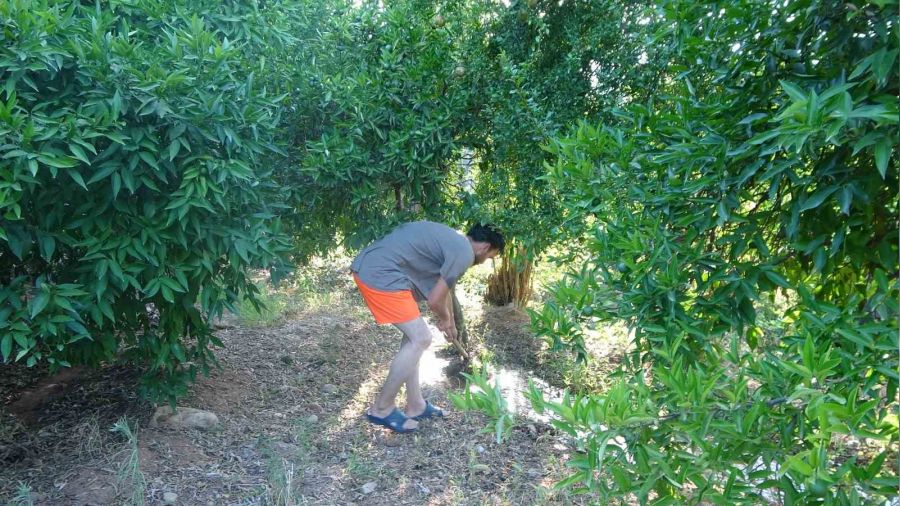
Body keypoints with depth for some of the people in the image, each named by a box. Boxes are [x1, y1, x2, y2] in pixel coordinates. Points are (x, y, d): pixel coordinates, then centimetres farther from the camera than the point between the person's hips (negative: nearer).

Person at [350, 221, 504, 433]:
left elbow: (444, 290, 37)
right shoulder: (464, 253, -7)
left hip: (369, 268, 10)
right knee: (420, 339, -2)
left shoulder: (452, 240, 23)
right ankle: (381, 409, 8)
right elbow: (434, 300, -7)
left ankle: (415, 406, 24)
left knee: (414, 335, 17)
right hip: (381, 275, -10)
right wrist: (445, 318, 15)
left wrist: (451, 324, 48)